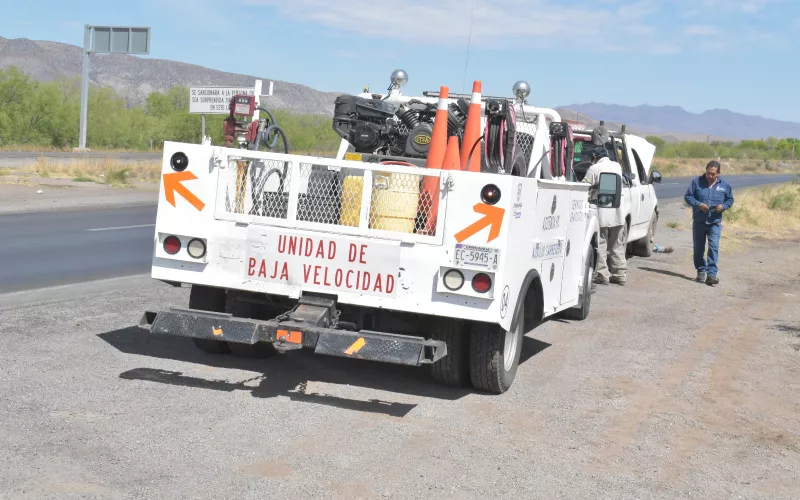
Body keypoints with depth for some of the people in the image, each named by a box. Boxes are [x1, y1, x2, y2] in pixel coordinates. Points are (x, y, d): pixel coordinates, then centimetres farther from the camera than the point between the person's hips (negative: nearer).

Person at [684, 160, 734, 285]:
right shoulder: (697, 181, 0)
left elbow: (730, 200, 13)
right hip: (698, 222, 1)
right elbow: (688, 197, 1)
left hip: (715, 223, -1)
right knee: (699, 249, 9)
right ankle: (701, 271, 26)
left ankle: (711, 274, -16)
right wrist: (698, 204, -16)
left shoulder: (724, 185, 4)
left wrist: (723, 206, -9)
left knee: (714, 247, -13)